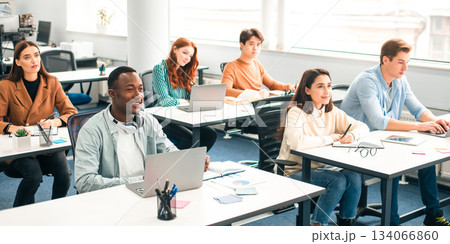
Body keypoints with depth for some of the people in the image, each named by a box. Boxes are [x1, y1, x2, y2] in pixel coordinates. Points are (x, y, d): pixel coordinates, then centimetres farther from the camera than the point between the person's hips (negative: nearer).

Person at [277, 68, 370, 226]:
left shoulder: (332, 112, 7)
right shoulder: (296, 113, -14)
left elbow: (363, 127, 7)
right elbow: (296, 142, -33)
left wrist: (352, 135, -18)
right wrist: (330, 139, -22)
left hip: (322, 168, 6)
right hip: (295, 172, -6)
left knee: (354, 177, -21)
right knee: (338, 180, -28)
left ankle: (346, 223, -4)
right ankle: (316, 225, -15)